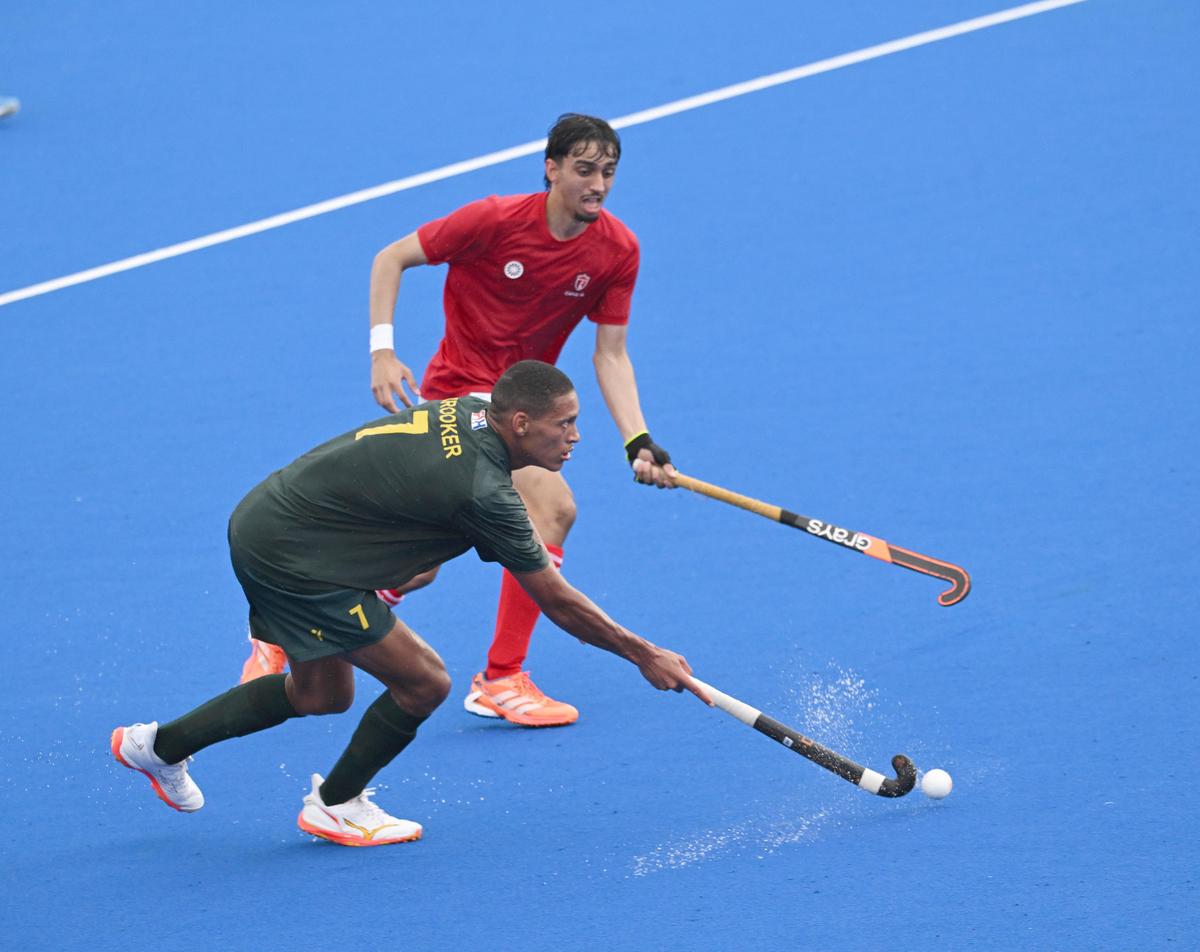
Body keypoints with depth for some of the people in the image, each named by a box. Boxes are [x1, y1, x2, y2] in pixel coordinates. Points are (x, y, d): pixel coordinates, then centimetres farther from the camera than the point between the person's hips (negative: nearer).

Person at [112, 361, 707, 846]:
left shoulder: (468, 410, -1)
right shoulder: (481, 491, -26)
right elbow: (559, 604, -18)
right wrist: (644, 656, -9)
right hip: (288, 556, -9)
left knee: (320, 693, 24)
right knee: (424, 682, -4)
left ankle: (160, 745, 37)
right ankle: (334, 805, 16)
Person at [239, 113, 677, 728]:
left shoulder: (617, 250, -7)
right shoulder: (496, 220, -19)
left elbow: (610, 355, -4)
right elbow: (391, 259, -9)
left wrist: (639, 441, -17)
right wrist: (382, 351, -19)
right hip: (464, 392, -6)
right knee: (552, 505, -23)